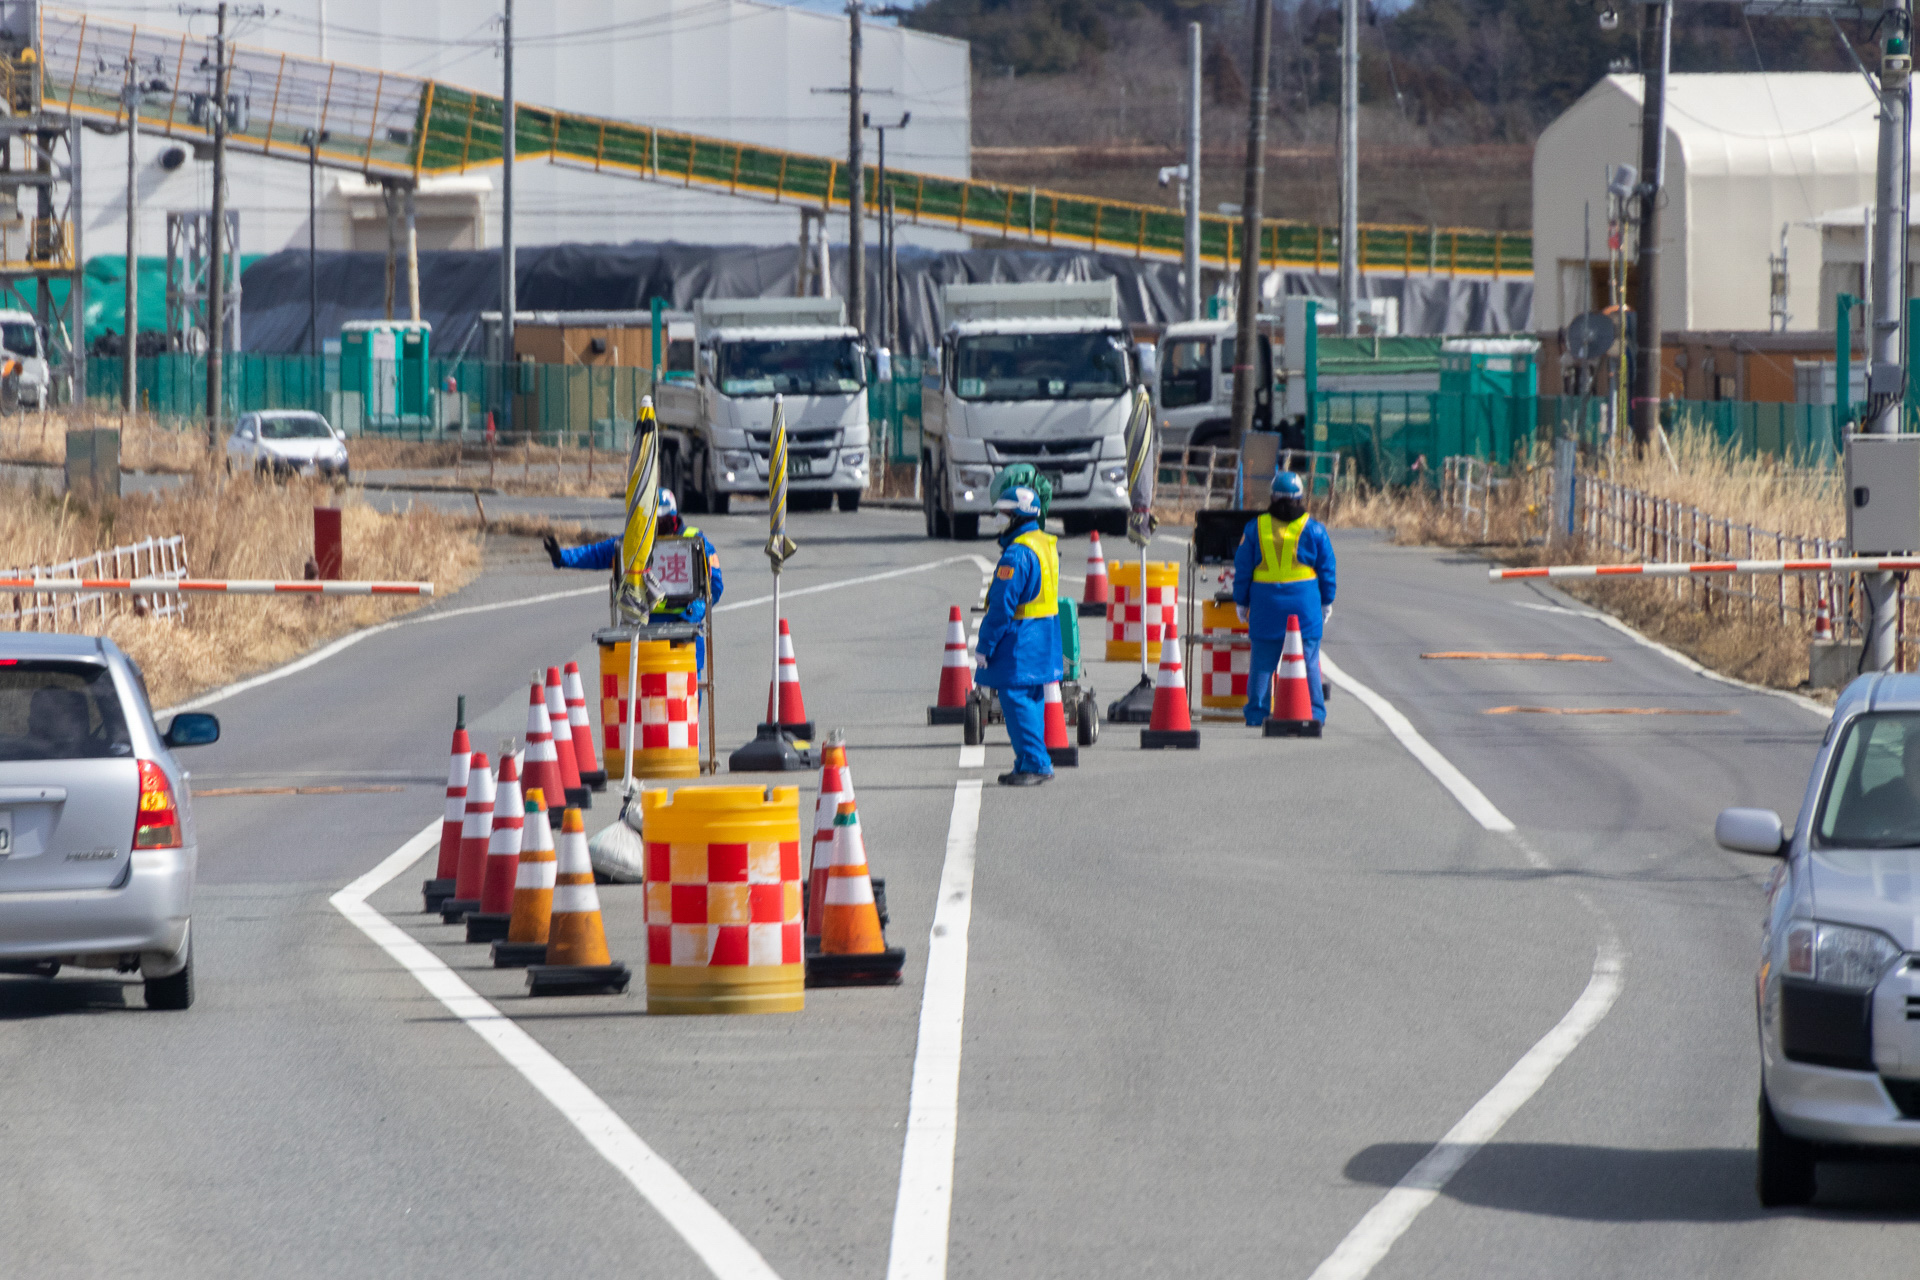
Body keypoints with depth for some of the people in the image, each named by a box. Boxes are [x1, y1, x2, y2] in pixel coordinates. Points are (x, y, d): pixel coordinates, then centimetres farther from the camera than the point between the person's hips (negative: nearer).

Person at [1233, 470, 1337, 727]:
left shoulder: (1255, 528, -2)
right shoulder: (1313, 530, -2)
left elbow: (1243, 570, 3)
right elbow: (1327, 570, 4)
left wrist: (1241, 601, 13)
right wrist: (1327, 601, 15)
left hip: (1266, 604, 0)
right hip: (1305, 604, 0)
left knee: (1262, 660, 7)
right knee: (1308, 659, 5)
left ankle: (1257, 713, 6)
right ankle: (1314, 713, 3)